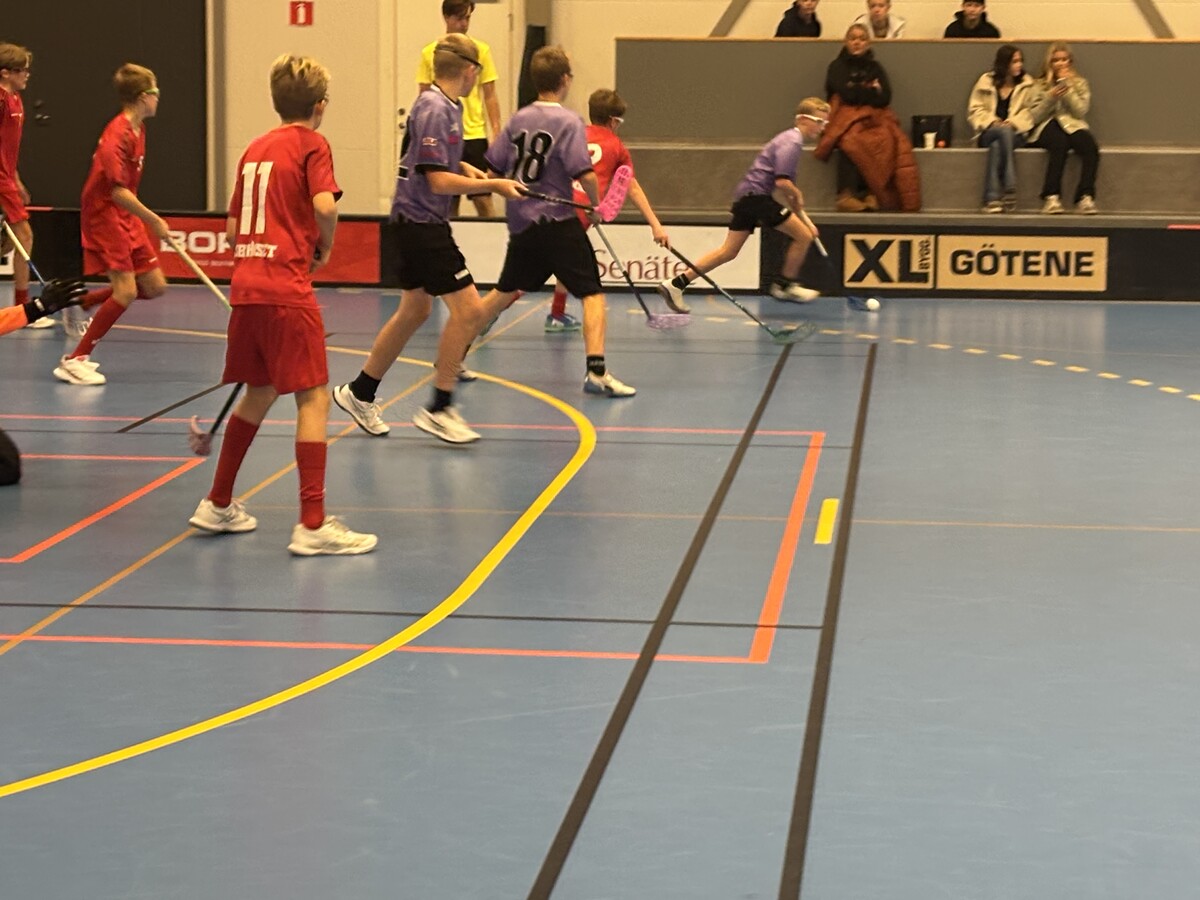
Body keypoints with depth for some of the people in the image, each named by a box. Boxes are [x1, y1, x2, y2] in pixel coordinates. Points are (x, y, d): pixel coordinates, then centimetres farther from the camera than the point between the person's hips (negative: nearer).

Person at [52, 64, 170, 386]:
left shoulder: (138, 130, 9)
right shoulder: (117, 135, -21)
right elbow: (118, 190, -27)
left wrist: (144, 220, 21)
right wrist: (153, 220, -26)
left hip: (127, 218, 9)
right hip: (104, 216, -9)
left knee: (154, 287, 7)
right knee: (125, 290, -17)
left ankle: (81, 303, 21)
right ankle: (74, 361, -9)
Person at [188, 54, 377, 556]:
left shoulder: (255, 149, 18)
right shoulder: (312, 144, -2)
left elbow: (233, 229, 19)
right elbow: (324, 204, -18)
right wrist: (325, 247, -1)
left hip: (245, 286, 7)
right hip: (286, 289, -7)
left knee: (258, 394, 21)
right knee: (314, 397, -6)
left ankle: (218, 505, 29)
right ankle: (313, 525, -12)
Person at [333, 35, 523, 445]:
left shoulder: (446, 106, 11)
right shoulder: (434, 110, -18)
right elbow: (439, 181, -23)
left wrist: (466, 170, 15)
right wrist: (493, 185, -19)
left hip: (420, 222, 11)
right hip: (422, 223, -11)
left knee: (415, 310, 19)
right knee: (468, 308, -12)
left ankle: (360, 393, 29)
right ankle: (439, 409, -6)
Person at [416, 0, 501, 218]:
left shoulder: (481, 50, 2)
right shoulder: (429, 53, 4)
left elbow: (490, 96, 3)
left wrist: (496, 132, -4)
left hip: (474, 134, -1)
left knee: (483, 199, -5)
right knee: (448, 200, 6)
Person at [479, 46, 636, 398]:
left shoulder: (518, 119, 6)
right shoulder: (569, 122, -12)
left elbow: (493, 168, 8)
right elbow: (585, 174, -21)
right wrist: (597, 205, -3)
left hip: (520, 221, 7)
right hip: (557, 222, -7)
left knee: (505, 292, 22)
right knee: (592, 293, -4)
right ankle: (596, 371, -16)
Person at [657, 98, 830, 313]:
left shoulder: (790, 139, 22)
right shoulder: (792, 142, -11)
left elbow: (784, 183, 29)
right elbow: (782, 182, -22)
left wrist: (798, 211, 25)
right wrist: (797, 196, -2)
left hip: (746, 197, 10)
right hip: (758, 196, -10)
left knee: (728, 251, 7)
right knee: (803, 236, -3)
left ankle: (676, 284, 3)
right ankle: (785, 285, 14)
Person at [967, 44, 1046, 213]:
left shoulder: (1028, 84, 11)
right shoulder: (986, 82, 11)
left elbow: (1035, 110, 3)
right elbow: (975, 110, 7)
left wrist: (1013, 122, -13)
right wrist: (991, 122, -11)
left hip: (1016, 133, 0)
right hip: (988, 133, 0)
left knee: (996, 146, -37)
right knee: (1003, 132, -37)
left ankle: (992, 199, -46)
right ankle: (1010, 188, -46)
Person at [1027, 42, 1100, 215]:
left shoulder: (1080, 84, 19)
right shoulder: (1041, 84, 16)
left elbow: (1081, 111, 2)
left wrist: (1067, 87, -3)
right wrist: (1050, 97, -10)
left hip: (1073, 125, 2)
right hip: (1048, 128, -2)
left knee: (1090, 147, -33)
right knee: (1059, 142, -39)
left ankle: (1085, 197, -41)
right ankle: (1051, 197, -45)